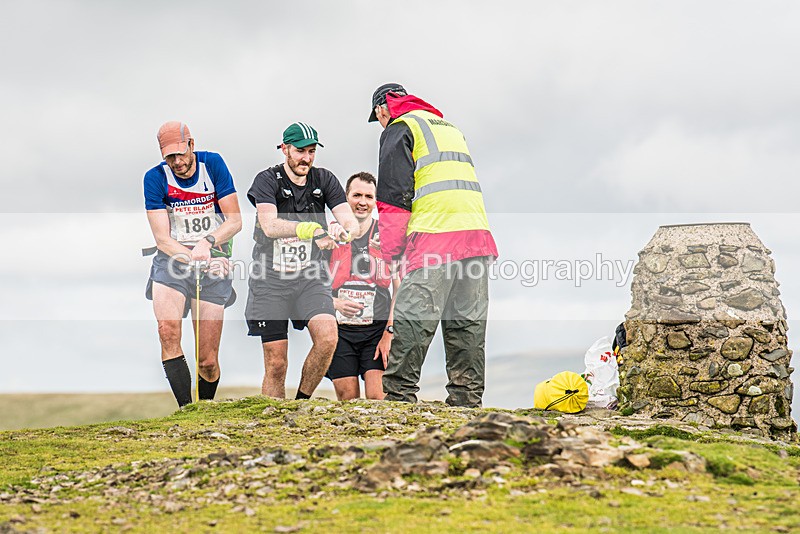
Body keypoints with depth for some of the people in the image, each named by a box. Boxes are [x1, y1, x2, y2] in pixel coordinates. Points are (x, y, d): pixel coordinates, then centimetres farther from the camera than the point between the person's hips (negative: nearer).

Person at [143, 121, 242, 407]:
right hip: (172, 258, 0)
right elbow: (162, 238, -9)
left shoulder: (212, 164, -2)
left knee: (208, 361, -3)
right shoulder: (156, 178, -3)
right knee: (168, 330, -30)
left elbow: (235, 220, -3)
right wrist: (196, 259, -25)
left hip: (213, 261, 0)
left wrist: (207, 243, -22)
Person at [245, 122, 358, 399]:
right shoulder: (267, 180, -7)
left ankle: (301, 404, -3)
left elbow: (350, 220, -8)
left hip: (310, 276, 2)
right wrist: (310, 229, -40)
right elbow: (270, 225, -24)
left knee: (327, 336, -22)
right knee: (276, 365, -2)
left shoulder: (324, 179, 3)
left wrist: (344, 230, -33)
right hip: (271, 278, -2)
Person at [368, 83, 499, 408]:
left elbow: (394, 195, -3)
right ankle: (466, 400, 6)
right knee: (467, 324, 7)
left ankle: (397, 396, -13)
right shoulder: (450, 127, 30)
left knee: (413, 321, -9)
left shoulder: (399, 130, 6)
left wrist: (391, 254, 0)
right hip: (478, 235, 7)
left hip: (435, 236, -7)